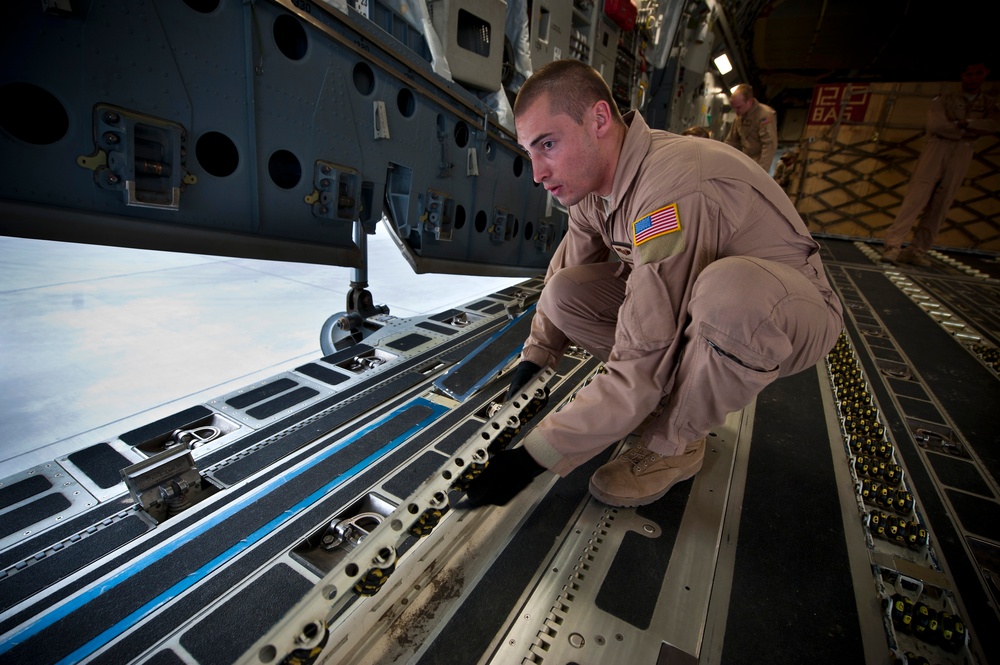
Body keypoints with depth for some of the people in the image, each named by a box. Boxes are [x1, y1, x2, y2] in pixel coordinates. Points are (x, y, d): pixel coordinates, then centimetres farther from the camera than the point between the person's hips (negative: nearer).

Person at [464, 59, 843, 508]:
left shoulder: (673, 191, -34)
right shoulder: (593, 181, -7)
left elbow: (641, 369, -35)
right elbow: (562, 273, 7)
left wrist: (532, 458, -29)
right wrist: (534, 359, -5)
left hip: (792, 313, -6)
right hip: (693, 302, 7)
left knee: (726, 290, -41)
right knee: (566, 291, -9)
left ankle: (674, 443, -13)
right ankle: (683, 397, 3)